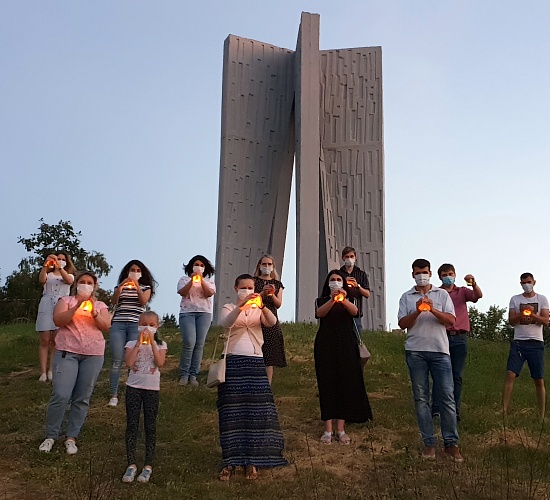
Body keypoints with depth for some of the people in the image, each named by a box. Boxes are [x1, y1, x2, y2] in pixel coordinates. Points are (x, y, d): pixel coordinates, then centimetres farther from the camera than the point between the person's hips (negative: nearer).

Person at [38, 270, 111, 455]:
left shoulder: (100, 305, 15)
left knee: (82, 398, 1)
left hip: (93, 354, 2)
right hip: (67, 352, -2)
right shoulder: (66, 300, 10)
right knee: (60, 395, -10)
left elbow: (106, 326, 1)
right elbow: (58, 321, -7)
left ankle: (71, 437, 11)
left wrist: (94, 311, -12)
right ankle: (50, 436, 7)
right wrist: (78, 305, -16)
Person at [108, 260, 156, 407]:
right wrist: (120, 286, -12)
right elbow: (113, 301, 1)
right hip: (118, 324, 1)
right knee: (116, 361, -5)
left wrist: (137, 286, -16)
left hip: (136, 325, -1)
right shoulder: (120, 286, 17)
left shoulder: (146, 287, 13)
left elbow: (143, 302, -5)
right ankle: (114, 395, -3)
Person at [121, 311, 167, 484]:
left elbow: (160, 363, -16)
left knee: (150, 426, 4)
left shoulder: (160, 345, 2)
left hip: (152, 388, 0)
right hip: (133, 387, 0)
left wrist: (151, 343, -15)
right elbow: (129, 363, -15)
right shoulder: (131, 344, 1)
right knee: (132, 425, 2)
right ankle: (131, 464, 9)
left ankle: (148, 466, 11)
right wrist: (139, 342, -15)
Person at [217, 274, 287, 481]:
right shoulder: (229, 308, 6)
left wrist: (263, 307, -31)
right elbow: (225, 323, -18)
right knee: (233, 412, -2)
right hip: (233, 362, -2)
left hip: (255, 362, 2)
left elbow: (272, 322, -11)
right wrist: (240, 305, -34)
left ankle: (252, 461, 5)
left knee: (257, 410, -2)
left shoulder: (259, 310, 11)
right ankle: (231, 461, 3)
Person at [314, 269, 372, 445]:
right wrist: (332, 299, -31)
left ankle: (341, 429, 0)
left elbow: (354, 311, -13)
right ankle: (328, 429, -3)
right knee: (327, 384, -4)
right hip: (325, 346, -1)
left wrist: (343, 299, -34)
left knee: (346, 384, -4)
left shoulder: (349, 300, 11)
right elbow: (320, 313, -13)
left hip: (346, 346, 1)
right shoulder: (321, 300, 10)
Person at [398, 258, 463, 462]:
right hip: (415, 351, 1)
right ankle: (429, 443, 9)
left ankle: (451, 443, 4)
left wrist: (433, 310, -15)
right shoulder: (406, 297, 11)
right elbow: (402, 324, 3)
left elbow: (451, 320, 0)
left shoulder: (442, 294, 10)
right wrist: (417, 311, -12)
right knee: (421, 398, 2)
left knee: (447, 397, -3)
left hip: (439, 350, 0)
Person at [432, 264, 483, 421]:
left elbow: (479, 295, -4)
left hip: (460, 338, 2)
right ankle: (436, 410, -9)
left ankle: (455, 412, 7)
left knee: (457, 376, 4)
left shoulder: (462, 291, 14)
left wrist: (473, 283, -25)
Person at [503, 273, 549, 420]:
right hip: (518, 342, 0)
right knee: (510, 375, -13)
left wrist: (533, 314, -19)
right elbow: (511, 321, 3)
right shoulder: (515, 299, 9)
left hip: (536, 343, 0)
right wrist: (521, 314, -17)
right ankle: (504, 411, -14)